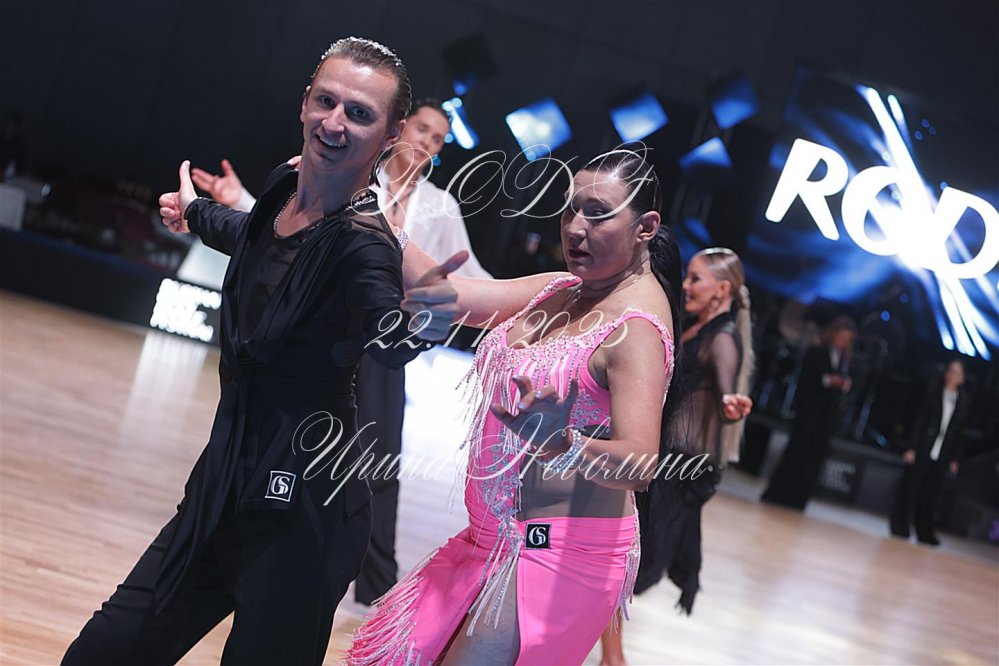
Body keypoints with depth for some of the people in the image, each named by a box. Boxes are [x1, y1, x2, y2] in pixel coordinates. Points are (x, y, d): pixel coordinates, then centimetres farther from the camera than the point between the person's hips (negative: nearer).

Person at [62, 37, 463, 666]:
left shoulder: (364, 243, -19)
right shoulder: (285, 187, 2)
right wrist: (195, 211, 46)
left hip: (300, 520, -7)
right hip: (224, 490, 7)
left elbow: (388, 340, -41)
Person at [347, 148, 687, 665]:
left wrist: (563, 445, -48)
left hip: (559, 556, -9)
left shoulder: (636, 327, -18)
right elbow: (440, 293, 1)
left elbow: (641, 463, -29)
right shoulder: (559, 290, 8)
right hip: (497, 540, 9)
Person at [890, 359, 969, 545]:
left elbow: (958, 431, 9)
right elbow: (919, 421, -3)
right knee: (910, 488, 0)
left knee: (930, 494, 6)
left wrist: (954, 458, 7)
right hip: (923, 451, -2)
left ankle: (925, 533, 13)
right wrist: (912, 448, -8)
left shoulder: (963, 401, 6)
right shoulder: (933, 393, -1)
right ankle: (900, 527, 9)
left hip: (941, 456, 2)